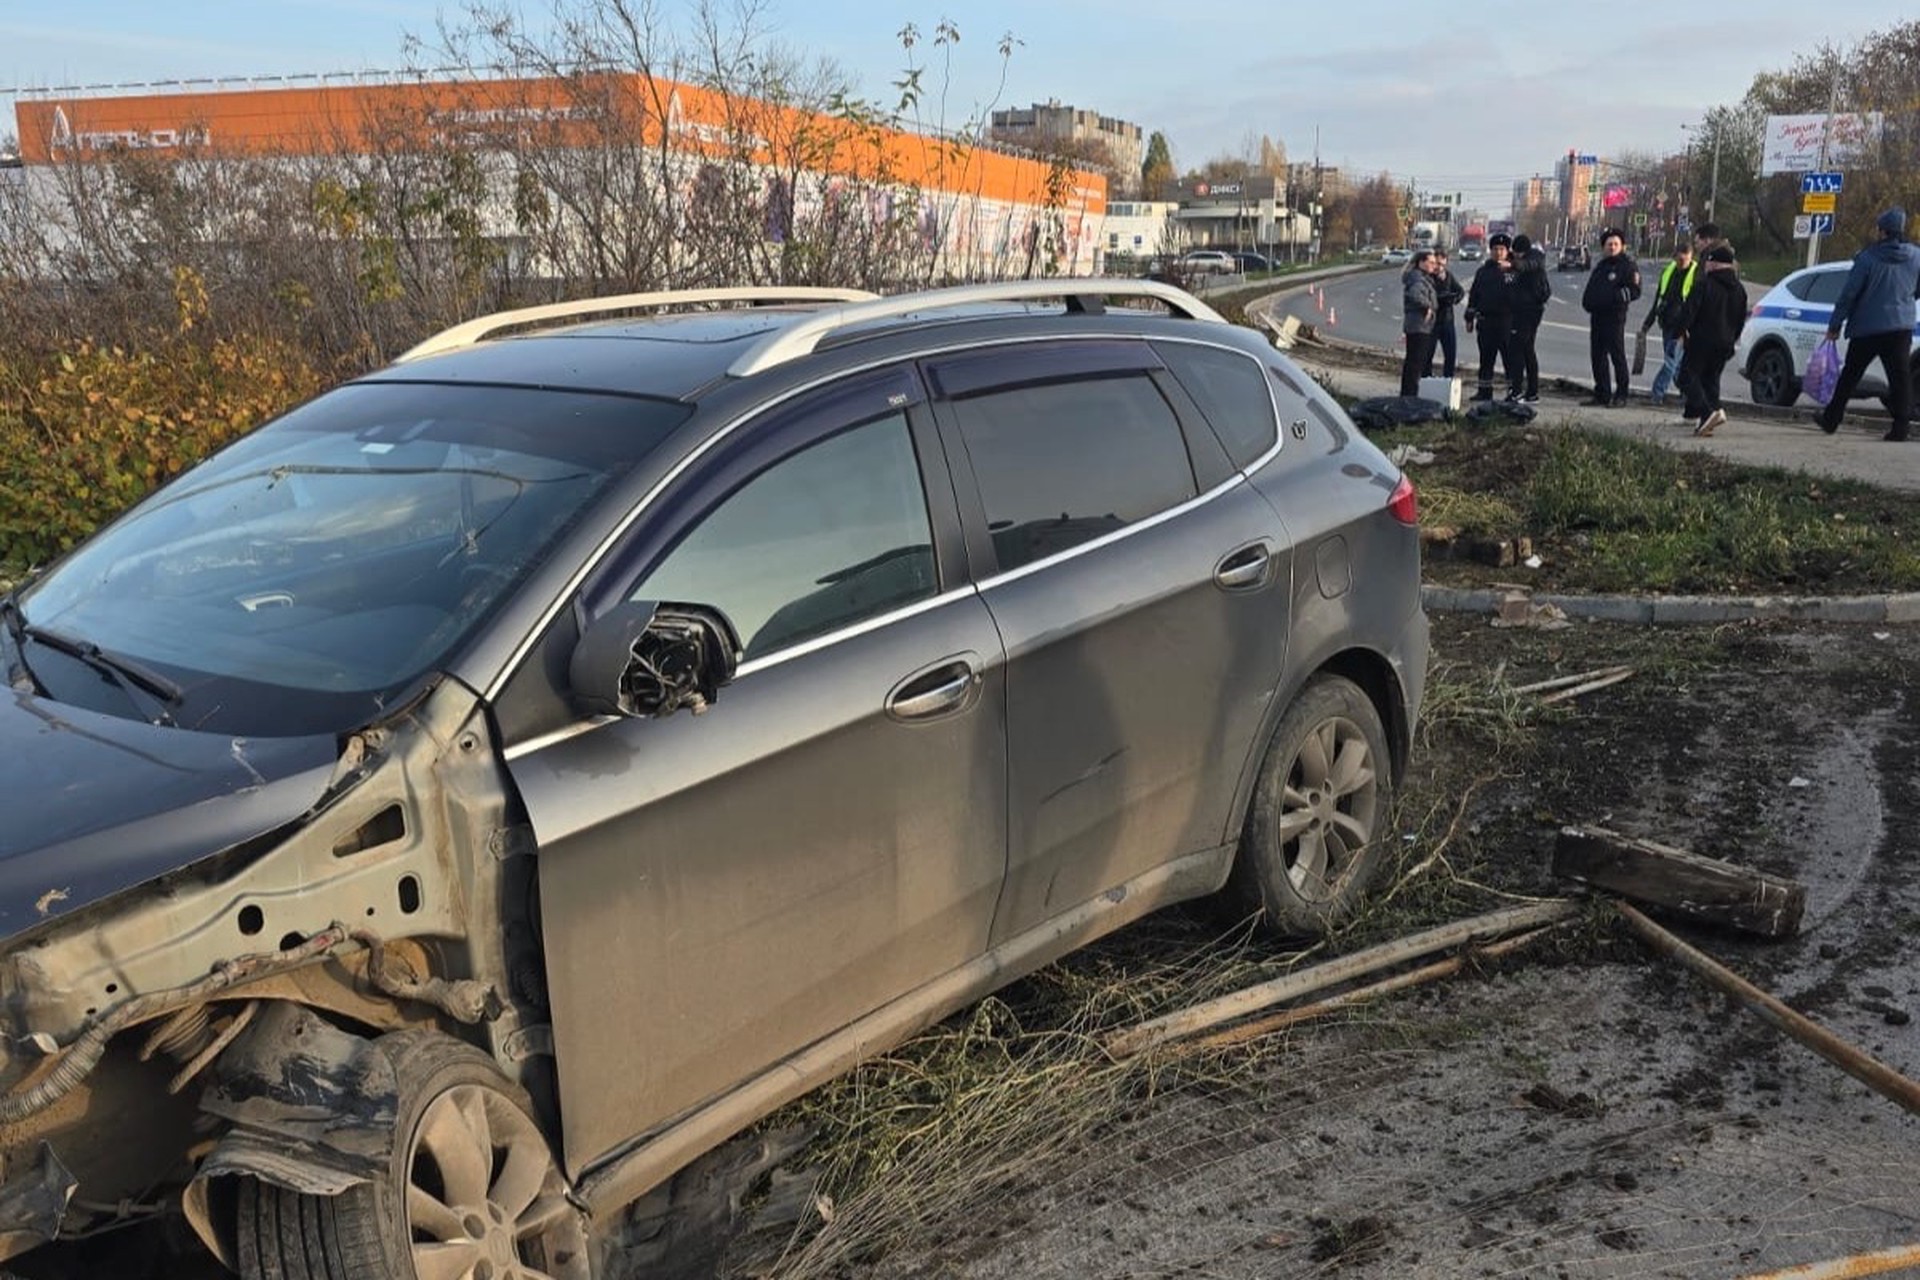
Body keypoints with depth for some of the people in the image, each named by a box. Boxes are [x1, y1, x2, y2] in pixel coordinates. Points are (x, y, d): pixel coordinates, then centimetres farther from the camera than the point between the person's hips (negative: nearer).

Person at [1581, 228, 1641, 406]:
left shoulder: (1628, 265, -4)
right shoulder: (1601, 266, 20)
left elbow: (1634, 291, -11)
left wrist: (1618, 296, -24)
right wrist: (1588, 302, 11)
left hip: (1615, 316, -8)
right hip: (1597, 316, 8)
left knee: (1617, 355, -5)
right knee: (1597, 354, 9)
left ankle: (1621, 395, -2)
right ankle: (1602, 393, 16)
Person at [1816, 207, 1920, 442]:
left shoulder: (1868, 258, -12)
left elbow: (1849, 293, -11)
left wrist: (1835, 325, -4)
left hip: (1866, 328, -2)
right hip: (1900, 327, 3)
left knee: (1849, 375, 10)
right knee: (1900, 376, 3)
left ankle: (1831, 420, 18)